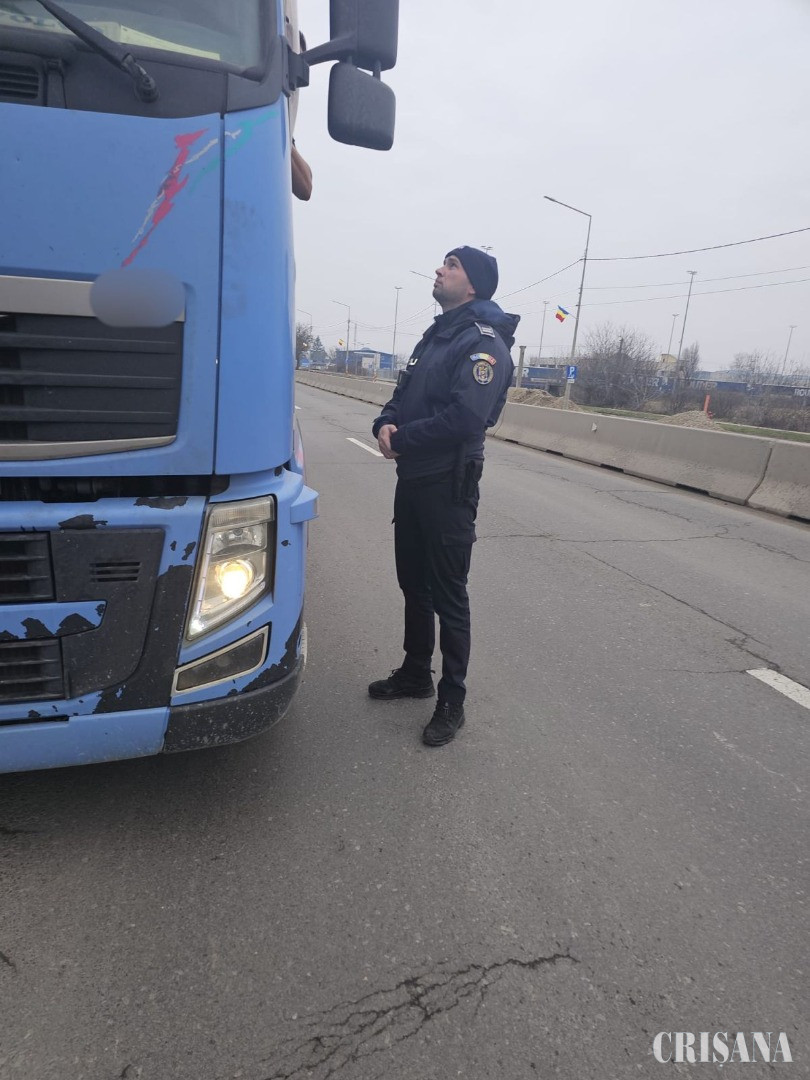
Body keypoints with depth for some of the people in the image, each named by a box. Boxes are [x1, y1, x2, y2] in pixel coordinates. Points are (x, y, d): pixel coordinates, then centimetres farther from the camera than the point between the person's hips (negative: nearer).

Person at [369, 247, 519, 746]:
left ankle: (453, 699, 15)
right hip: (412, 478, 9)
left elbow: (465, 418, -26)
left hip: (449, 485, -9)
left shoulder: (484, 344, -12)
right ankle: (416, 673, 34)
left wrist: (403, 440, -15)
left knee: (448, 594, -1)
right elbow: (403, 396, 16)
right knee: (413, 582, 17)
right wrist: (386, 424, -7)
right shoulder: (435, 336, 18)